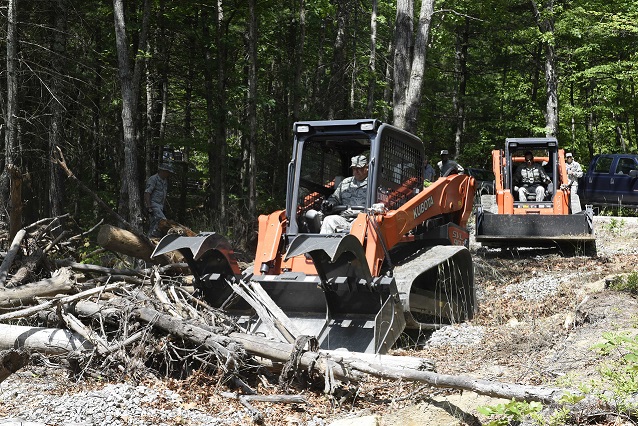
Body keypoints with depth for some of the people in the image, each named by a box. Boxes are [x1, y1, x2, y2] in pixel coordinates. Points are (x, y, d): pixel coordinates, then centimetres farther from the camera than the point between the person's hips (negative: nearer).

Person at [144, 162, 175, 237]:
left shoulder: (165, 181, 18)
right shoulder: (153, 179, -10)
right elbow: (147, 193, -17)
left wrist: (163, 207, 22)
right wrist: (148, 207, -23)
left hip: (159, 206, 9)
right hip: (153, 205, -9)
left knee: (153, 225, 5)